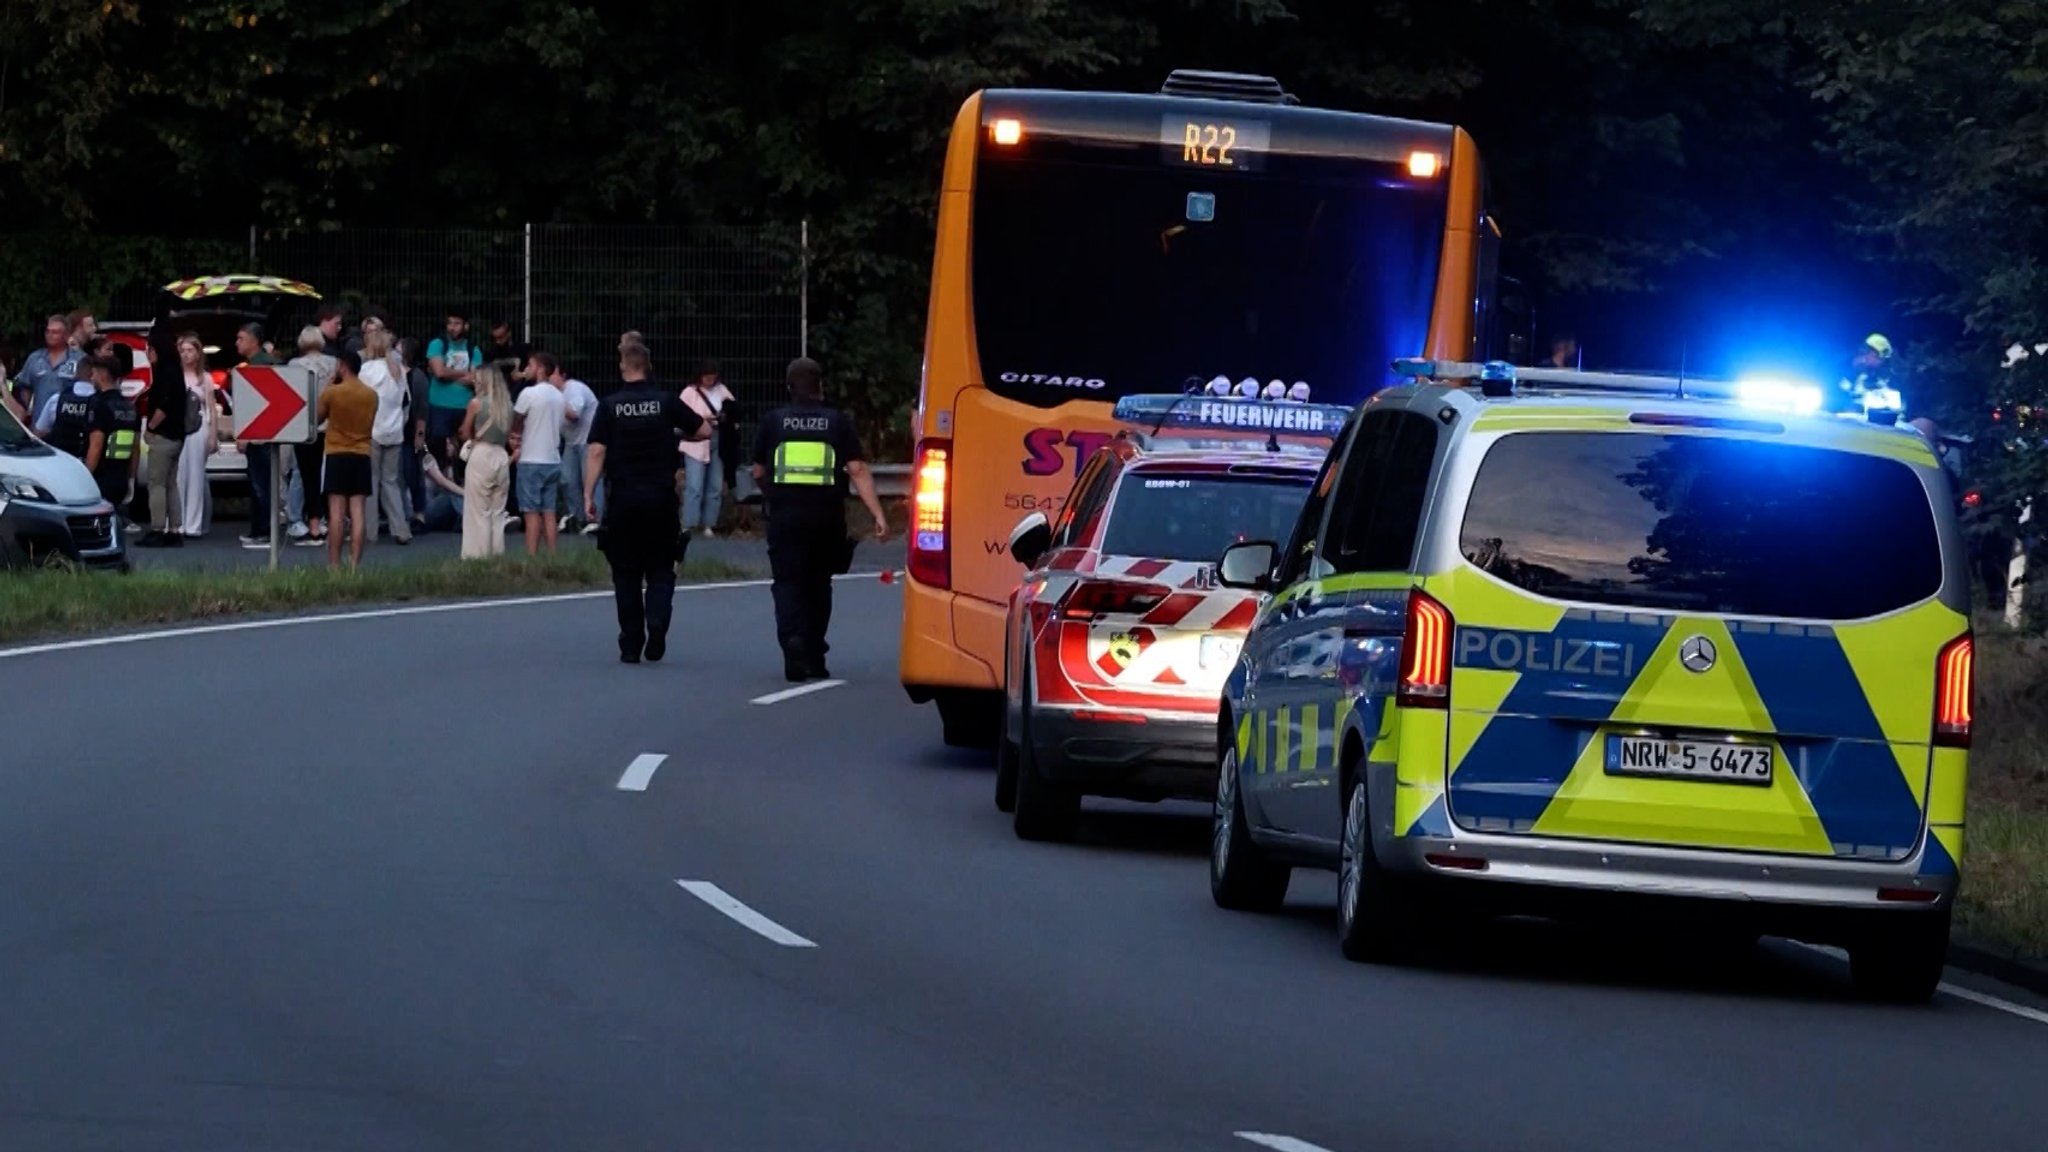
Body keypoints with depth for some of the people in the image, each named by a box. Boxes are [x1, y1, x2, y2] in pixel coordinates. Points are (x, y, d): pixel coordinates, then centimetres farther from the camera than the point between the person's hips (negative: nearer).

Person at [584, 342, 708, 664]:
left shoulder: (609, 407, -2)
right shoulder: (666, 401, -1)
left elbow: (596, 452, -8)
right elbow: (704, 431, 3)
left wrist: (588, 495, -7)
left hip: (623, 497, 0)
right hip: (661, 497, 0)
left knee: (626, 574, 8)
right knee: (660, 570, 10)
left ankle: (630, 646, 7)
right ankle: (657, 620, -16)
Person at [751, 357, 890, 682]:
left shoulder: (773, 421, 4)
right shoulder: (837, 422, 3)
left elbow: (758, 473, 12)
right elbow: (857, 471, -5)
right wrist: (878, 514, -8)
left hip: (785, 516, -1)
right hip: (826, 517, 1)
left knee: (788, 582, -2)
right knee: (818, 585, 16)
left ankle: (792, 638, -28)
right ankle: (814, 658, 20)